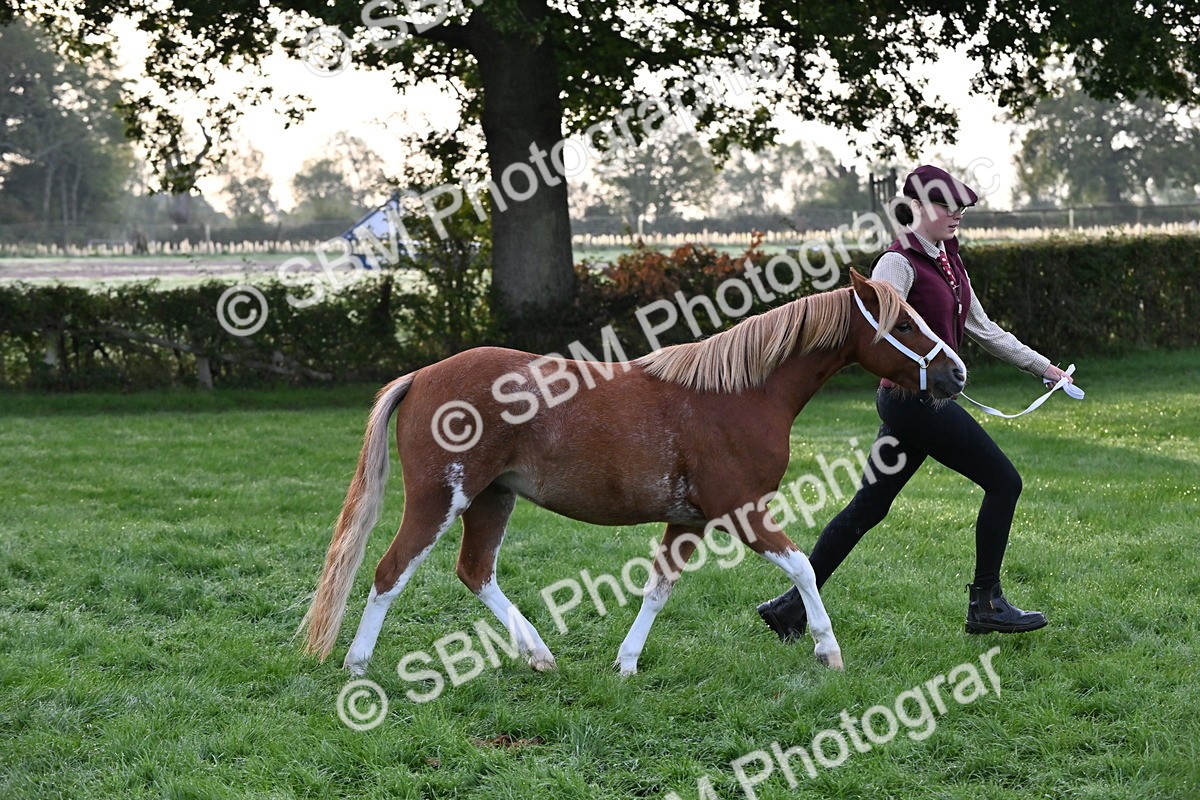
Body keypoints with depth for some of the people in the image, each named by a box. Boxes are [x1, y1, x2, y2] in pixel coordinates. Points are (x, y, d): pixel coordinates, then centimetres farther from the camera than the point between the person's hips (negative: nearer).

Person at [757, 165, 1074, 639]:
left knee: (869, 507, 9)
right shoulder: (900, 263, -12)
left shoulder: (949, 261, 16)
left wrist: (1042, 367, 28)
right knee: (1003, 481, -4)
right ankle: (985, 604, 4)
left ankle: (793, 605, 13)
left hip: (930, 399, 9)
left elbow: (983, 329, 25)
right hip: (914, 398, -9)